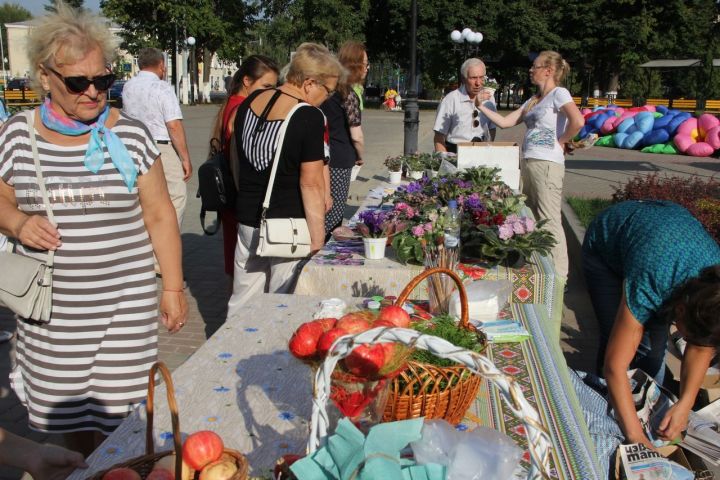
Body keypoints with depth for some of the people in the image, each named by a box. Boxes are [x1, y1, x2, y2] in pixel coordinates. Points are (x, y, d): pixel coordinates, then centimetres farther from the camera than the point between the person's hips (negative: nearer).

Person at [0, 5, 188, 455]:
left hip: (125, 301, -2)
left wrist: (173, 287, 0)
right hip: (51, 305, 2)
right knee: (68, 408, 12)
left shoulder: (130, 134, -4)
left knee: (123, 409, 2)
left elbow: (159, 215, 1)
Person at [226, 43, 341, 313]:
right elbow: (311, 183, -18)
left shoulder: (249, 103, 5)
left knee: (242, 302, 17)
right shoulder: (309, 118, -16)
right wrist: (317, 237, -14)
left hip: (247, 218, 7)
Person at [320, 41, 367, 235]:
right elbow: (356, 137, -13)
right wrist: (361, 157, 6)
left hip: (321, 158, 8)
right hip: (339, 163, -8)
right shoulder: (348, 93, -11)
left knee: (323, 213, 14)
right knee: (332, 219, -1)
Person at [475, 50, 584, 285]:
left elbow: (578, 121, -22)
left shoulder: (559, 93, -5)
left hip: (547, 164, -9)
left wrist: (561, 142, -10)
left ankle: (559, 276, -2)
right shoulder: (533, 100, 20)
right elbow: (505, 122, 20)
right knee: (530, 219, 14)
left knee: (549, 221, -7)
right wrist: (482, 107, 14)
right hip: (527, 162, 9)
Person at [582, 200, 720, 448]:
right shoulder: (649, 284, -45)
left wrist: (685, 404, -22)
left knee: (654, 346, -5)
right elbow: (615, 365, -39)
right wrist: (635, 436, -38)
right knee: (617, 340, -13)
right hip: (605, 243, -4)